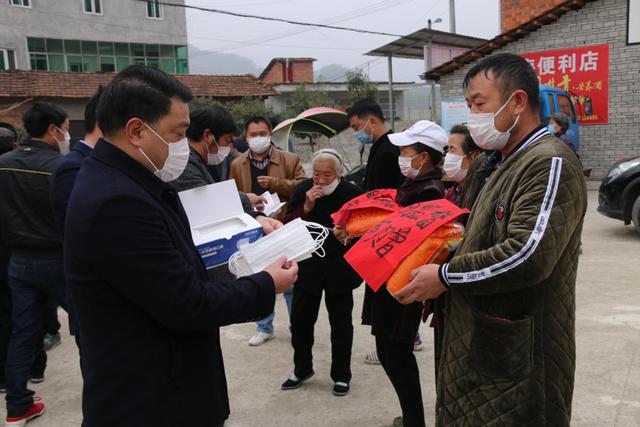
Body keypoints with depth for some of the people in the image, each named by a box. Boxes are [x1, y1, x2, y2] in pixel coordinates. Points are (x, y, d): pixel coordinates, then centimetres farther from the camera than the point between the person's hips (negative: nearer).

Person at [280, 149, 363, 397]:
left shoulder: (353, 193, -10)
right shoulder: (302, 190, -3)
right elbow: (288, 227, -5)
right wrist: (306, 207, -19)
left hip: (339, 268, -2)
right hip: (307, 267, 2)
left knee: (341, 323, 10)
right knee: (300, 320, 9)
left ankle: (341, 375, 26)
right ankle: (302, 369, 30)